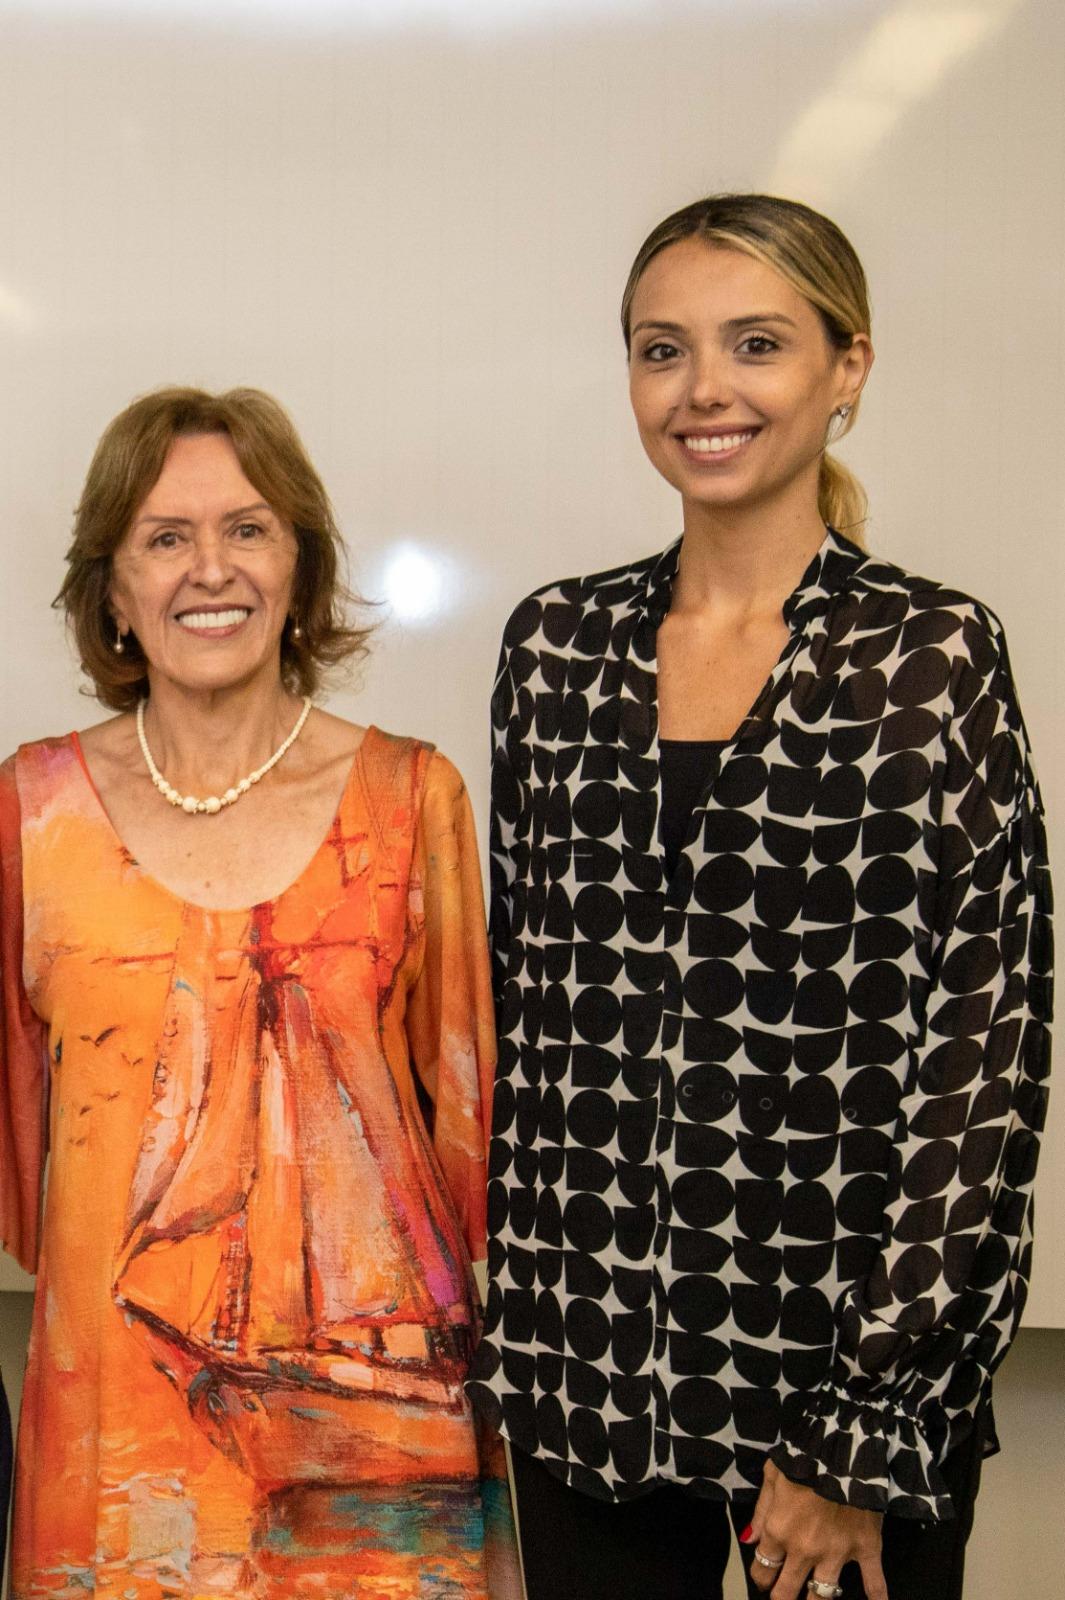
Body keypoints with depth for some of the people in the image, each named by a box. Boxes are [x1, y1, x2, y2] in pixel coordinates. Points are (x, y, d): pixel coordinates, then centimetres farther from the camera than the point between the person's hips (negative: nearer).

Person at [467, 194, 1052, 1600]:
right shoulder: (558, 641, 4)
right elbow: (508, 986, 9)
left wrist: (865, 1435, -11)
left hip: (830, 1359, -3)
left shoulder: (932, 656, -8)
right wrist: (495, 1329, 7)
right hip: (581, 1364, 4)